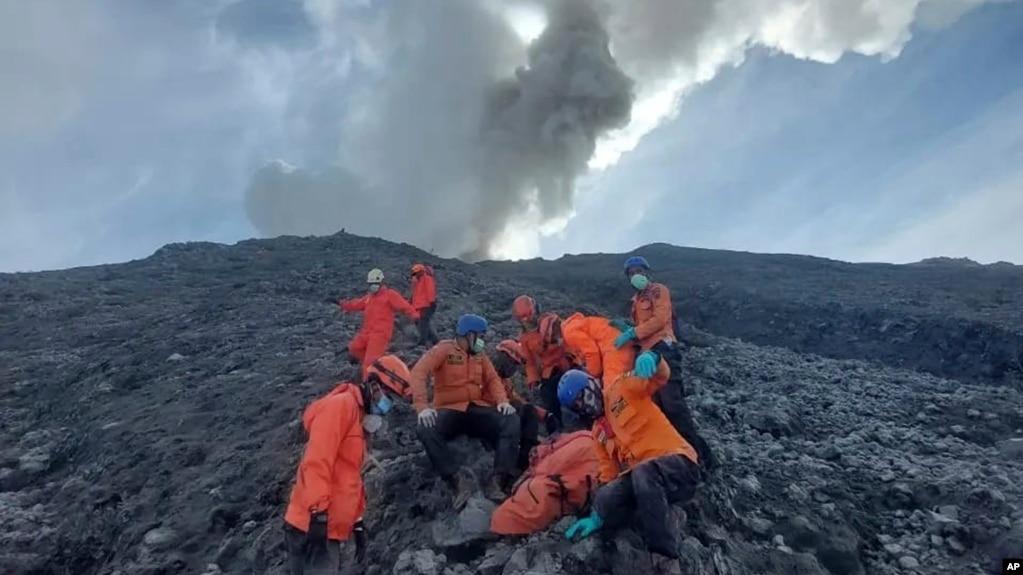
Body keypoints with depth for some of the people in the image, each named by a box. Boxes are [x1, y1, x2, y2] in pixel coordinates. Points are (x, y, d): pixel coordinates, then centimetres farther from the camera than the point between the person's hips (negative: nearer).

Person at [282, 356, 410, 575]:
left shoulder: (358, 418, 20)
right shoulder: (342, 404, -10)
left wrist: (357, 523, 24)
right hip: (312, 526, -10)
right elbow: (317, 460, -21)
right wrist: (318, 514, -25)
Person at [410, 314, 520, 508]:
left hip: (478, 409, 4)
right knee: (426, 430, -35)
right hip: (450, 410, -4)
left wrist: (503, 400, -13)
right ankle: (458, 480, -37)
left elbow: (493, 379, 9)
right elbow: (419, 372, -15)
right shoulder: (444, 349, -2)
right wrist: (422, 406, -29)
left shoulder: (479, 354, 15)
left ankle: (498, 482, -33)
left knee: (511, 421, -23)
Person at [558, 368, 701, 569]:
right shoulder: (598, 432, 21)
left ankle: (666, 560, -30)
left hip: (678, 464, -6)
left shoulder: (623, 387, 2)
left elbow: (660, 376, -13)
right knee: (605, 501, -23)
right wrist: (598, 517, 10)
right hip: (640, 477, 6)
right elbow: (609, 473, 18)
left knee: (643, 473, -39)